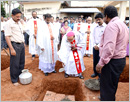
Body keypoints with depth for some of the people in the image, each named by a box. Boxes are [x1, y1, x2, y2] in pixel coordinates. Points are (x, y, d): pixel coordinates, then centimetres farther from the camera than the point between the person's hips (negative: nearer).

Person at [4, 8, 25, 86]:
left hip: (22, 45, 7)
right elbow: (7, 37, -15)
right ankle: (14, 80, 20)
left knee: (22, 63, 16)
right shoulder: (9, 23, -10)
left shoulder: (19, 22, 13)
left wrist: (23, 43, 13)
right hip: (15, 45, -7)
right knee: (15, 64, 3)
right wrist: (12, 49, -20)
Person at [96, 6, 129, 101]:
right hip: (121, 59, 10)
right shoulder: (123, 25, 16)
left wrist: (101, 63, -22)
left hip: (112, 61, -10)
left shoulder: (112, 25, -16)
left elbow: (109, 46, -26)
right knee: (112, 85, 24)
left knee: (106, 87, 2)